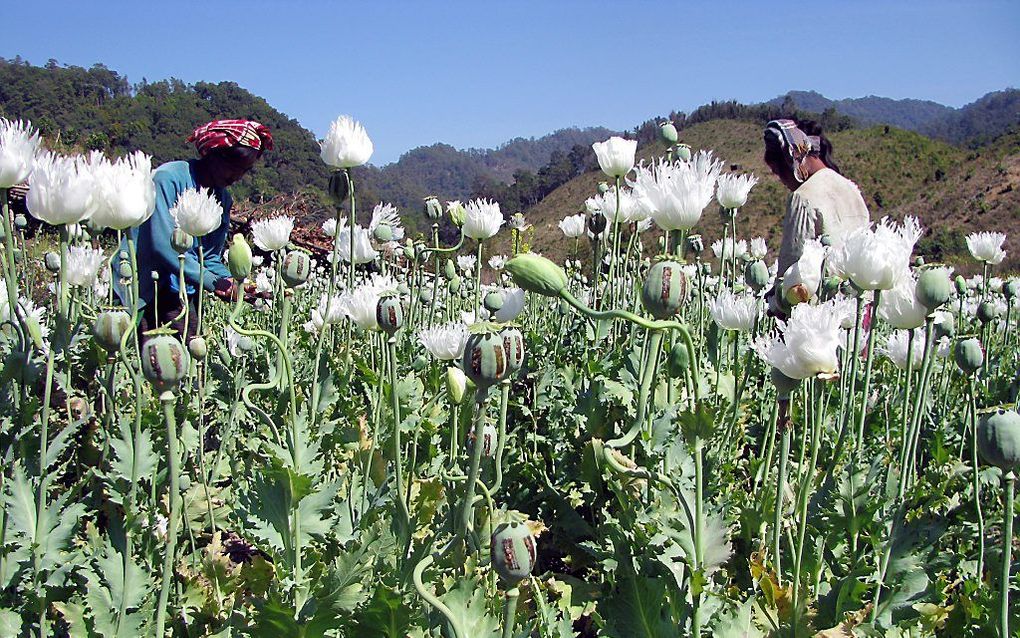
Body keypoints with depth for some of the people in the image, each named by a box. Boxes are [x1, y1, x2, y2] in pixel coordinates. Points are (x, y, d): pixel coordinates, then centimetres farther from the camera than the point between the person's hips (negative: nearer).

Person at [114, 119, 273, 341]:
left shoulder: (223, 199, 7)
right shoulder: (169, 178, -16)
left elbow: (211, 258, 7)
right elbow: (163, 246, -25)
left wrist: (230, 283, -14)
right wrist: (212, 283, -27)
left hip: (180, 295, 6)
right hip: (140, 290, -6)